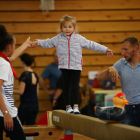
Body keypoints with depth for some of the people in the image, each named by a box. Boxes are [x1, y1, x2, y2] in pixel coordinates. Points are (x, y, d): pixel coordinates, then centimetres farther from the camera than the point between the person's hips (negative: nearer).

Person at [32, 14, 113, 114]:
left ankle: (76, 106, -6)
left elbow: (92, 45, 8)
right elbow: (47, 43, 5)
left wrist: (106, 50, 8)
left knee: (75, 86, -9)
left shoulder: (79, 39, 5)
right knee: (67, 87, 7)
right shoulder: (58, 39, 6)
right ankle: (68, 106, 17)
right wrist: (38, 42, -13)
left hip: (76, 66, -1)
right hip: (64, 67, 1)